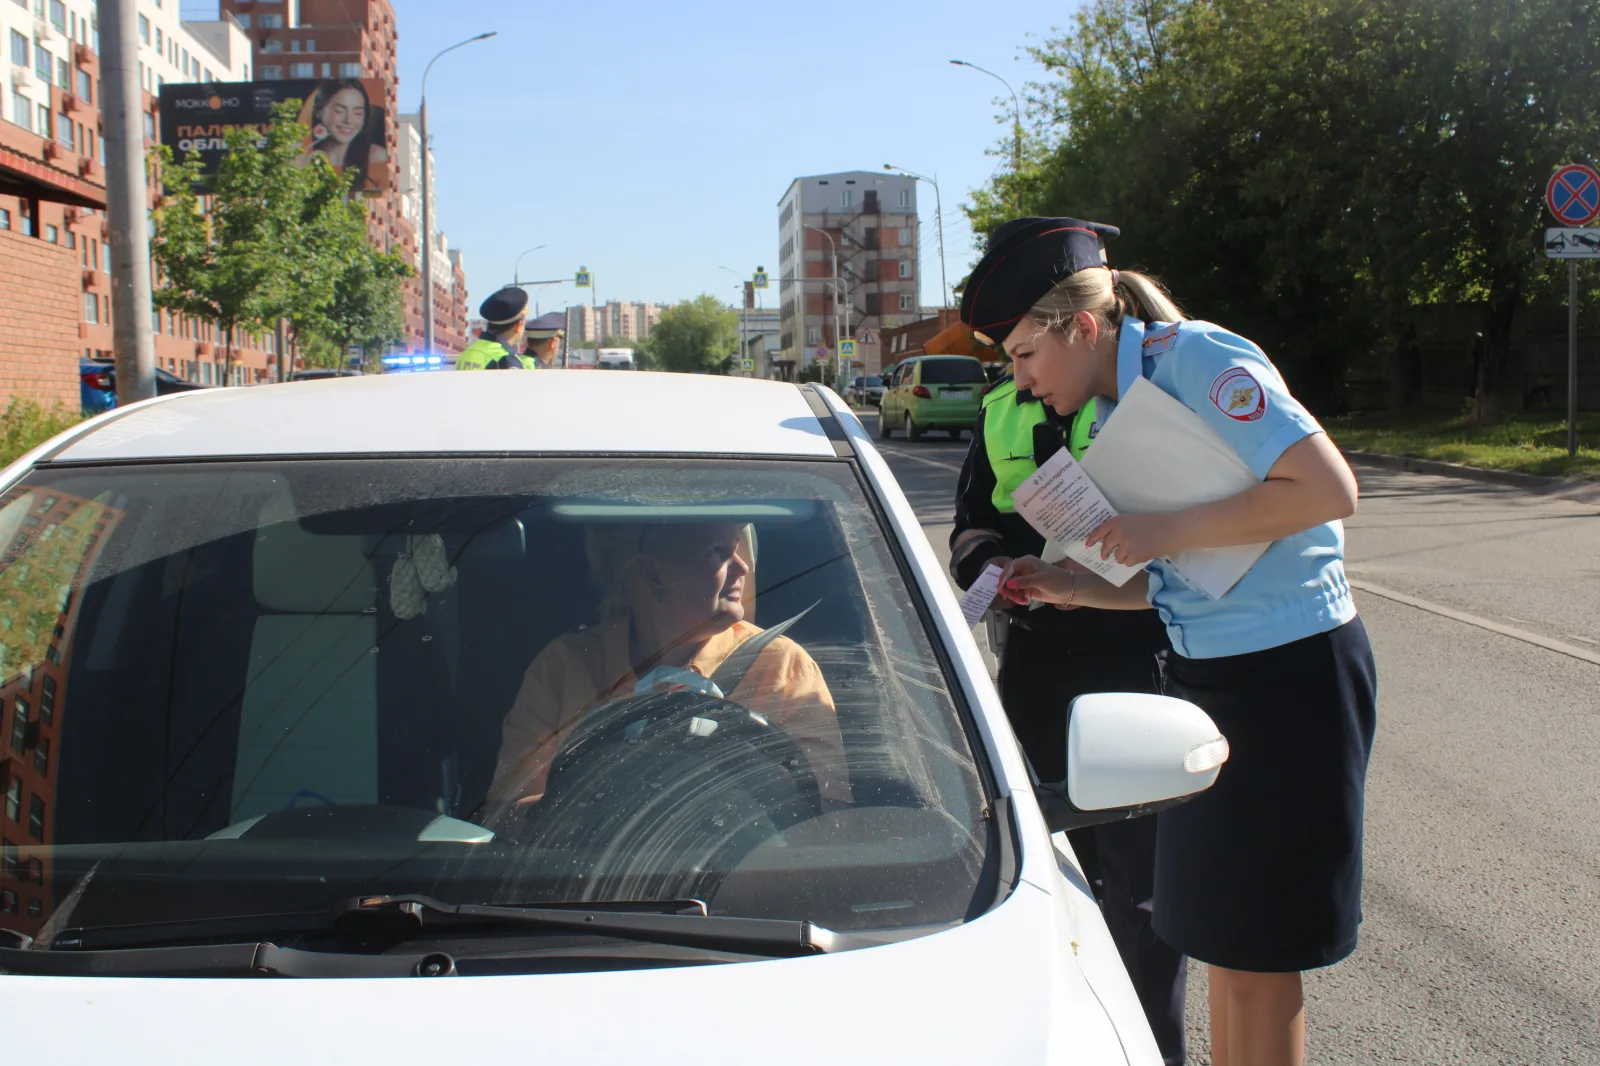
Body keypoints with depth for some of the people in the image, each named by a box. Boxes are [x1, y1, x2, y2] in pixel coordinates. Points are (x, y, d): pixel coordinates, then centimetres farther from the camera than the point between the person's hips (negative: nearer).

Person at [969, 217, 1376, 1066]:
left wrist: (1166, 531, -20)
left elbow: (1328, 490, -24)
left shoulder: (1195, 357, -15)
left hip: (1290, 674, -9)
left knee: (1256, 952, 2)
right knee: (1220, 934, 16)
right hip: (1204, 673, 9)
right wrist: (1073, 588, 2)